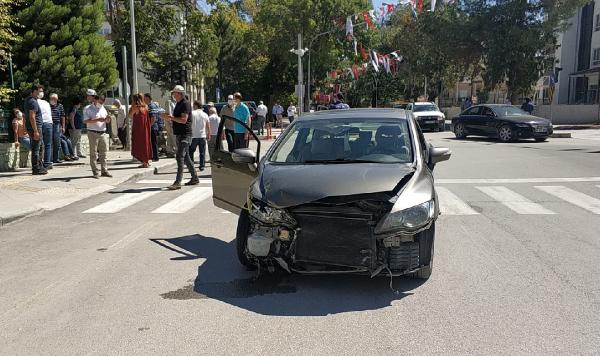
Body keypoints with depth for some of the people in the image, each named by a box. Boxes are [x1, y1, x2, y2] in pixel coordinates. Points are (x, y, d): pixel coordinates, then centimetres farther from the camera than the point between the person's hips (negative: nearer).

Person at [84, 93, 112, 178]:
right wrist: (98, 120, -22)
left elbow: (107, 121, 21)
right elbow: (86, 121, -14)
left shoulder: (103, 108, 16)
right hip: (93, 133, -6)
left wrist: (108, 119, -3)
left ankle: (104, 171, 14)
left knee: (103, 153, 7)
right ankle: (95, 172, 2)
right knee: (93, 154, -1)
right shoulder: (88, 108, -3)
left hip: (102, 133, 6)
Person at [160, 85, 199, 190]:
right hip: (179, 134, 10)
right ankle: (195, 178, 24)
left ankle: (178, 182, -15)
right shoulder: (178, 104, 18)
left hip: (185, 134, -10)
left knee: (180, 156, -14)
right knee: (186, 157, 14)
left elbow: (183, 120, -21)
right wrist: (168, 118, 6)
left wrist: (170, 117, -18)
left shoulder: (185, 104, -11)